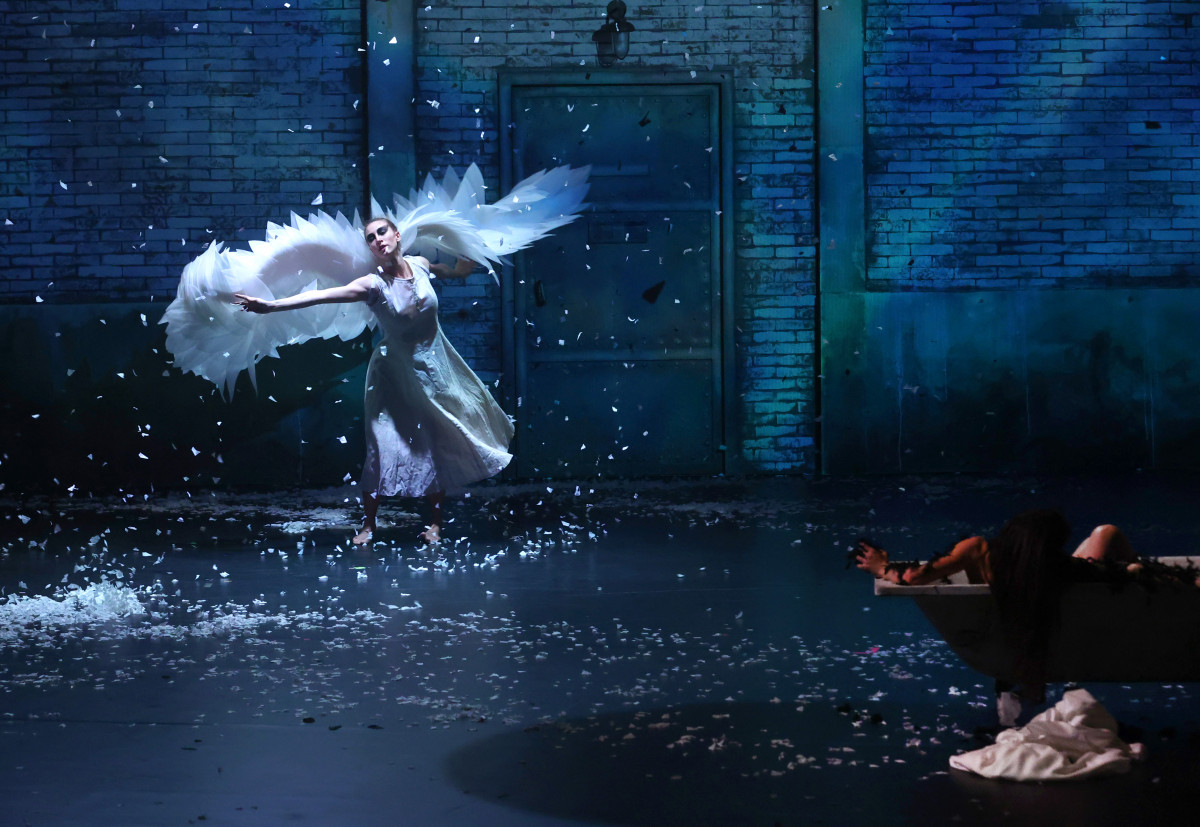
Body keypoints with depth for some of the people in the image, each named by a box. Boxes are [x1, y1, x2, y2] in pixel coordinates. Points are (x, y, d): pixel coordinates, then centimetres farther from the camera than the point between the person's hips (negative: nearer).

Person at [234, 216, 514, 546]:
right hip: (396, 373, -4)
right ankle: (368, 525, 5)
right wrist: (270, 305, -42)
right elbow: (322, 294, -33)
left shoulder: (420, 265, -6)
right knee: (385, 446, -8)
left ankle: (435, 522, 20)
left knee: (437, 445, 7)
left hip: (435, 369, 4)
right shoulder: (374, 285, -19)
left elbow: (459, 271, 19)